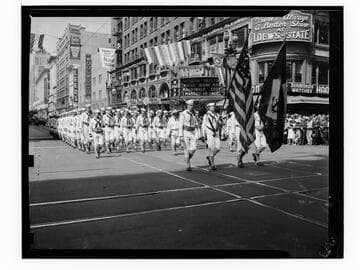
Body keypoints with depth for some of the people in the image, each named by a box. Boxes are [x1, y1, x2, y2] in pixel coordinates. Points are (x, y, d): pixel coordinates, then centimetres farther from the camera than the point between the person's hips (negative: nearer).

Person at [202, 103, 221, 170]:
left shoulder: (217, 115, 12)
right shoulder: (206, 115, -1)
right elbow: (203, 126, 0)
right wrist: (204, 135, -5)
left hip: (216, 133, 4)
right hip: (209, 133, -4)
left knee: (217, 148, -4)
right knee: (211, 149, -6)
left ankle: (209, 157, 23)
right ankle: (212, 165, 2)